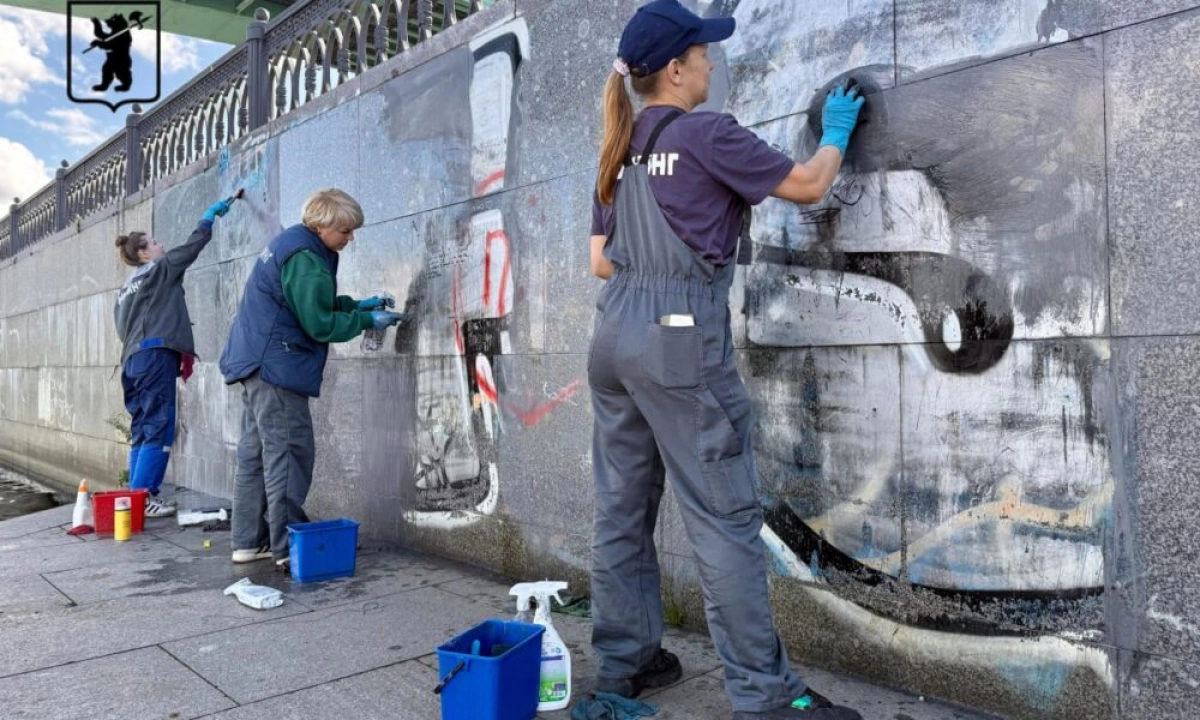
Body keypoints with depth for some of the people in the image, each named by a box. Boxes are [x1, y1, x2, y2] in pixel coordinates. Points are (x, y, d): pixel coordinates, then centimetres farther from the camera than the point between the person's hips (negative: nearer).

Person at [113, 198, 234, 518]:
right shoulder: (159, 269, 2)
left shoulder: (127, 287, 24)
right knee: (158, 429, -9)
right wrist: (209, 217, 16)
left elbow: (123, 327, 20)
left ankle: (137, 496, 9)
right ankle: (141, 497, -12)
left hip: (133, 359, 9)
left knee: (142, 430, 9)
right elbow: (193, 246, 5)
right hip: (155, 356, -9)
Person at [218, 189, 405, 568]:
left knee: (257, 453, 11)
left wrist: (356, 304, 13)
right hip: (277, 367, -11)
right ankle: (289, 547, -4)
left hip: (258, 363, 11)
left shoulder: (290, 243, 15)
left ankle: (249, 541, 18)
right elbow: (320, 324, -17)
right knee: (288, 454, -7)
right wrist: (367, 321, -6)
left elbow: (312, 304, 22)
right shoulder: (304, 259, -17)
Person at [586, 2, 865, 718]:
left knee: (623, 510, 12)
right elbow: (809, 185, 2)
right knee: (726, 520, -4)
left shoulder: (620, 153, 16)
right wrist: (837, 132, 20)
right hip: (680, 341, -8)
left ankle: (623, 661, 23)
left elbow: (601, 260, 16)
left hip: (615, 334, 8)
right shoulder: (707, 135, -5)